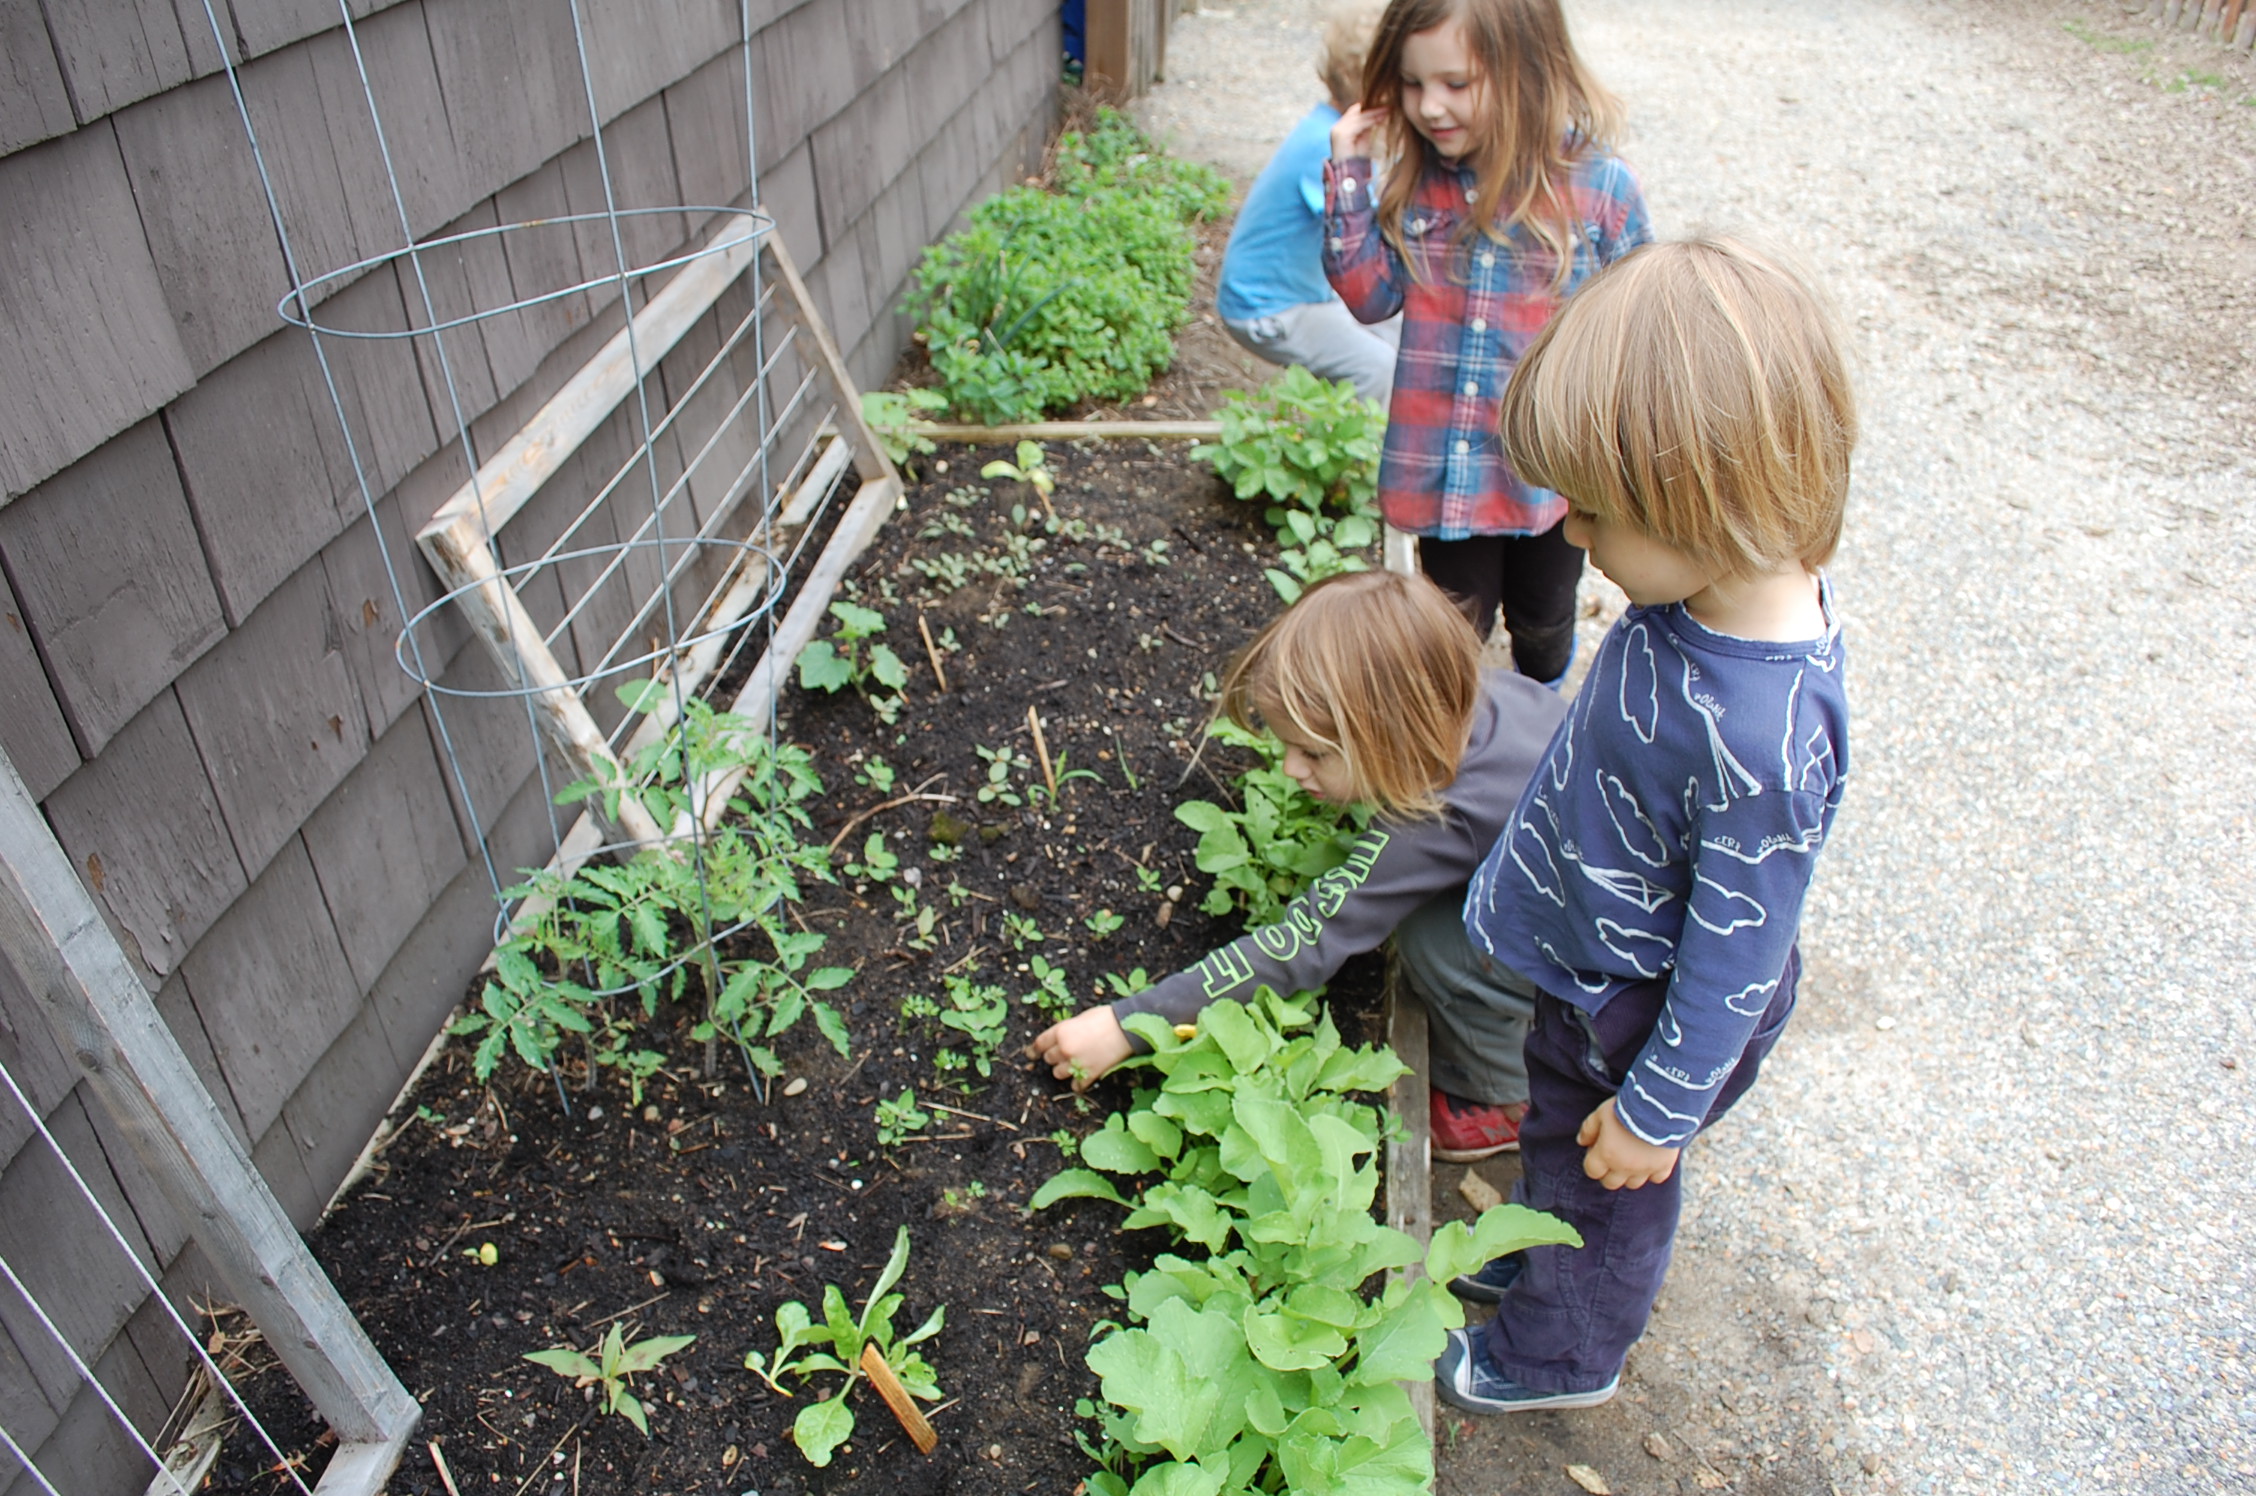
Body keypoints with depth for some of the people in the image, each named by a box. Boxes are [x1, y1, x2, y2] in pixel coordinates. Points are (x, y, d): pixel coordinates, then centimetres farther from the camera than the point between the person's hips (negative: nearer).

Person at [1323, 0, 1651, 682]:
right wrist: (1349, 174, -11)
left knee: (1542, 622, 22)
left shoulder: (1600, 186, -14)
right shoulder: (1417, 182, -4)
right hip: (1444, 466, 1)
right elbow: (1371, 296, -3)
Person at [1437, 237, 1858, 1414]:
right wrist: (1531, 875, 18)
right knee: (1556, 1125, 32)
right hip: (1597, 957, 7)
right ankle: (1540, 1248, 62)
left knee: (1607, 1177, 22)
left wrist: (1660, 1106, -14)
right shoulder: (1715, 587, -16)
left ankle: (1561, 1351, 52)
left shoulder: (1763, 740, -42)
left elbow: (1737, 956, -28)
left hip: (1652, 1009, -7)